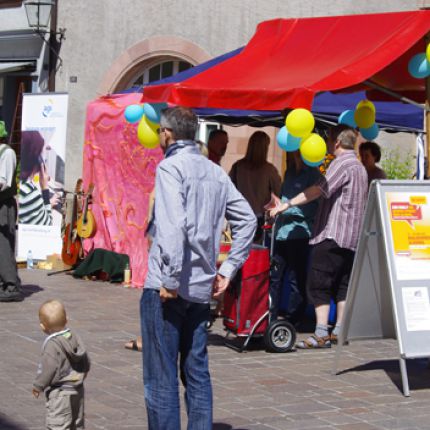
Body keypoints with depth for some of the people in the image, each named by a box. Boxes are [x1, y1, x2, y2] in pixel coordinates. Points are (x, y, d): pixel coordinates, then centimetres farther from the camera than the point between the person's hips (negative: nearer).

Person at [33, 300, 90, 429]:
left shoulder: (52, 344, -20)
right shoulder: (74, 337, 4)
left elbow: (49, 369, -21)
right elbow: (86, 363, 9)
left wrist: (38, 386, -8)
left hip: (59, 393, -8)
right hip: (77, 390, 8)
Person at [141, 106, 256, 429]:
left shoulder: (171, 166, -9)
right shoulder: (216, 172, 13)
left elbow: (175, 225, -21)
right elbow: (247, 219, 13)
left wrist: (170, 280, -19)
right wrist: (227, 269, 12)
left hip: (167, 289, -7)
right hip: (202, 288, 7)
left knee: (161, 378, -1)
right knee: (197, 373, 13)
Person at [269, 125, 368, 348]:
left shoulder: (341, 164, -11)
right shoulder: (359, 167, 20)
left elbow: (319, 189, -23)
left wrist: (288, 204, -26)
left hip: (332, 234, -10)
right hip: (352, 236, 10)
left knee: (318, 283, -8)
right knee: (342, 284, 11)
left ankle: (321, 334, -13)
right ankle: (339, 331, 11)